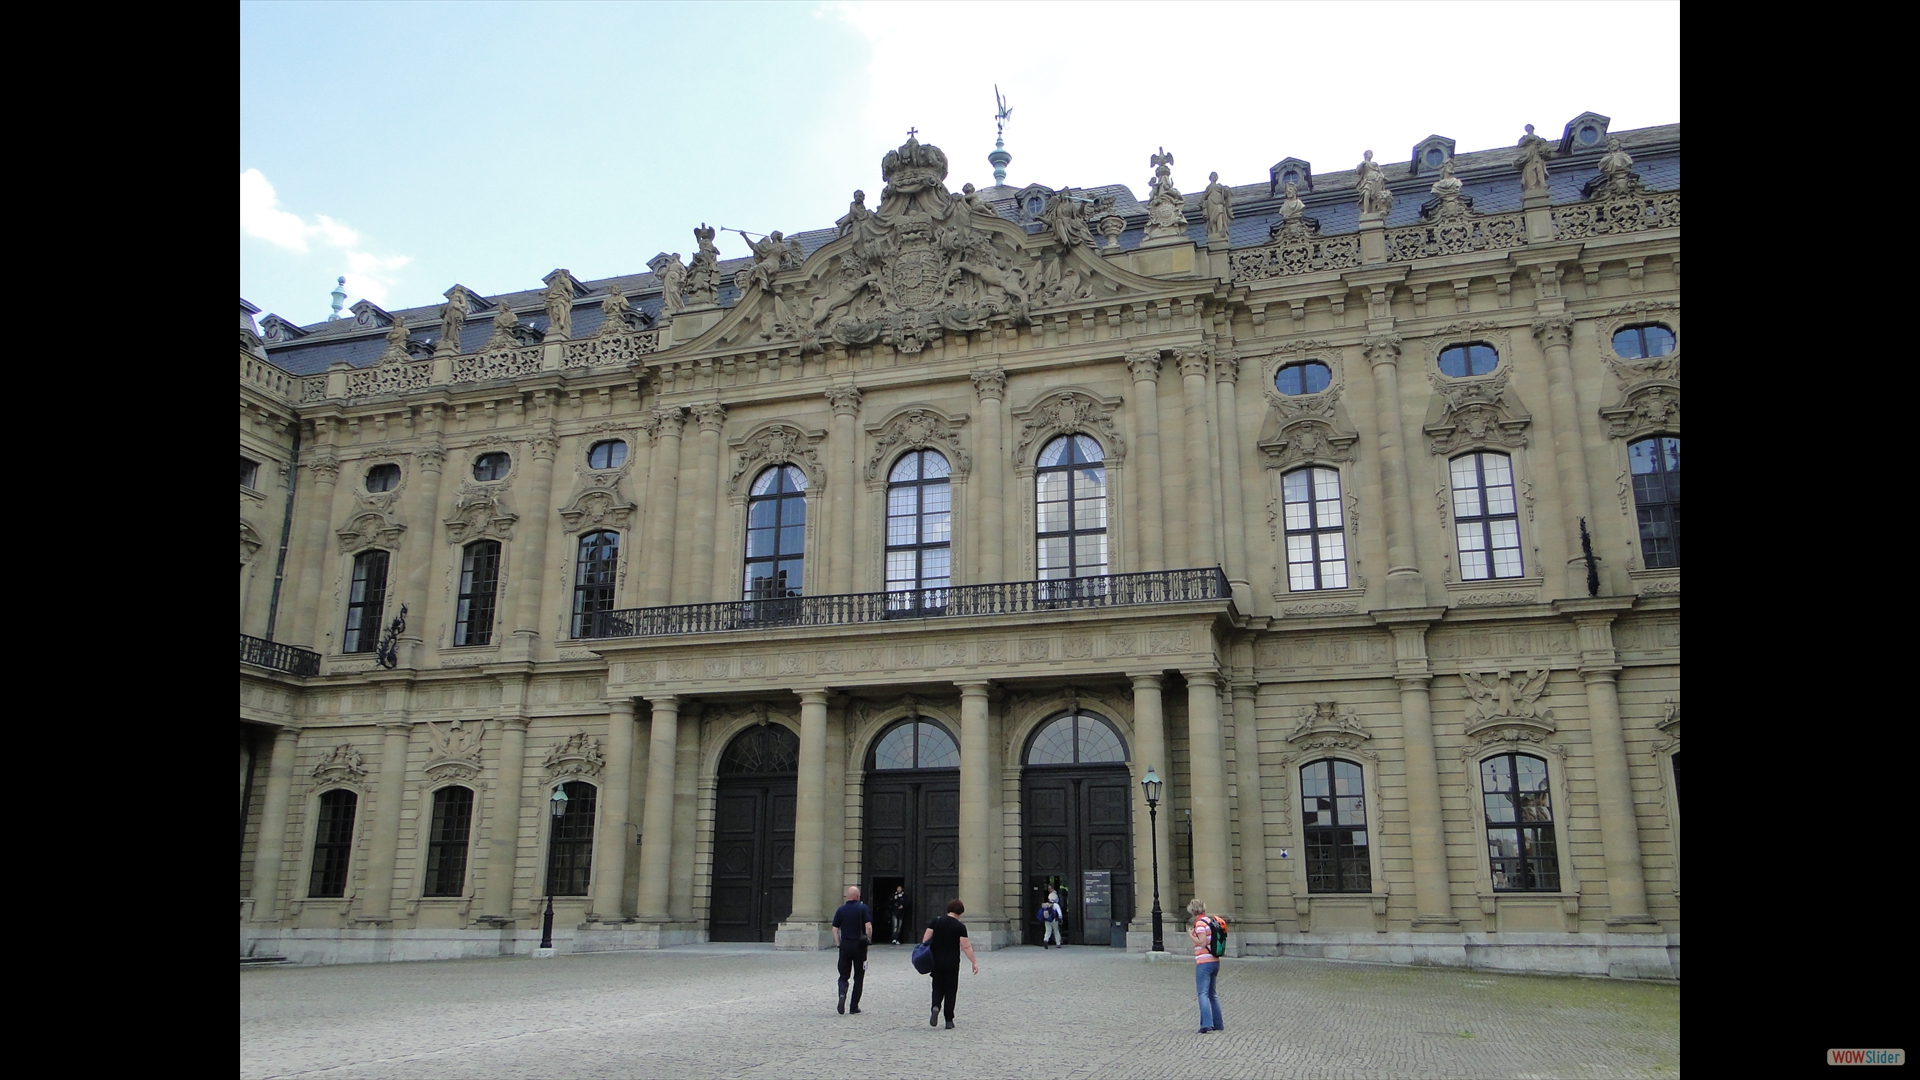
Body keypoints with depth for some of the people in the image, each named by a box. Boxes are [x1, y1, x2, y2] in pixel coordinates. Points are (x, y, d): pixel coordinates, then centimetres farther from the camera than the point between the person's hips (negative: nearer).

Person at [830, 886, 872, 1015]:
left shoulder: (841, 910, 3)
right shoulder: (863, 908, -5)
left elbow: (835, 929, 3)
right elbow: (868, 926, -13)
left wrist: (838, 943, 10)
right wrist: (868, 940, 1)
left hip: (845, 945, 2)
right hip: (859, 946, -2)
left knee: (843, 975, 10)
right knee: (858, 977, 9)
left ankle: (842, 994, -19)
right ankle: (854, 1006, 9)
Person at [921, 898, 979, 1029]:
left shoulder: (936, 922, 1)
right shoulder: (960, 927, -7)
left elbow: (925, 939, -1)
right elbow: (966, 946, -12)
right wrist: (974, 962, -7)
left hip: (936, 960, 2)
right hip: (952, 962, -2)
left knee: (938, 987, 14)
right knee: (950, 990, 8)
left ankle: (935, 1007, -14)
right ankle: (949, 1021, 8)